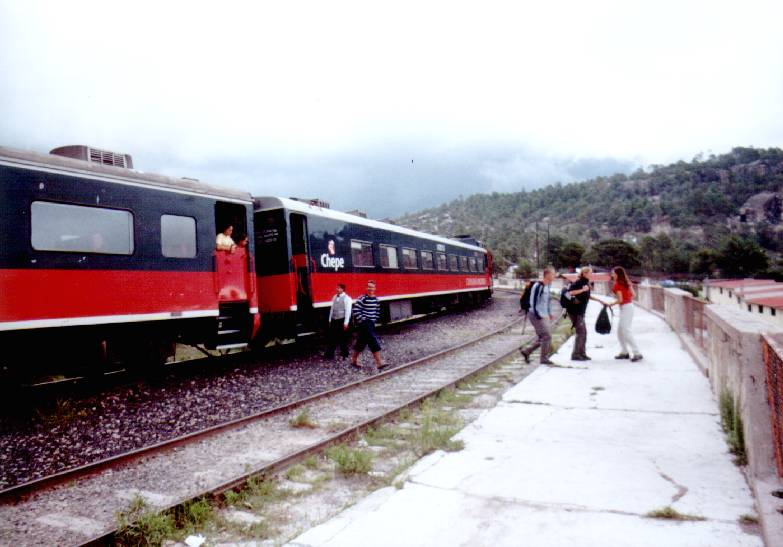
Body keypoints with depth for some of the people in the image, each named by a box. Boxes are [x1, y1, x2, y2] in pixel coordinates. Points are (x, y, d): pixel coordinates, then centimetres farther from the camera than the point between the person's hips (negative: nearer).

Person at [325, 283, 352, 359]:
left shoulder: (346, 298, -10)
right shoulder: (335, 297, 10)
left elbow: (348, 311, -13)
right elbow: (332, 308, 14)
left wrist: (346, 323, -16)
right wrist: (330, 320, 15)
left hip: (342, 320, -6)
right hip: (334, 320, 6)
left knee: (342, 337, 4)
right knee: (332, 337, 6)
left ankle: (344, 353, 19)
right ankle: (330, 354, 12)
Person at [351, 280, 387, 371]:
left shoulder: (376, 299, 8)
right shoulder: (362, 299, -14)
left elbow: (377, 311, 21)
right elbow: (356, 311, -15)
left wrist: (374, 319, 11)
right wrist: (362, 320, -13)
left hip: (372, 323, 7)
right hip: (364, 323, -7)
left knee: (361, 342, 15)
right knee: (374, 342, -12)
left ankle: (354, 360, 27)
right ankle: (379, 363, -10)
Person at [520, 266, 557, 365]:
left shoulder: (547, 286, 10)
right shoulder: (538, 286, -18)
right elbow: (534, 302, -21)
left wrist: (550, 313, 15)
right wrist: (539, 316, -21)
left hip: (544, 316, 9)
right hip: (537, 316, -9)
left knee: (541, 338, 13)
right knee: (547, 337, -5)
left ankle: (526, 351, 23)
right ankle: (544, 359, 7)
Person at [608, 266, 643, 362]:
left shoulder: (617, 284, -13)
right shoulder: (626, 282, 12)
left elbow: (620, 300, -17)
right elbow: (633, 294, 11)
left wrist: (610, 304, -4)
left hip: (625, 308, -9)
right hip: (629, 306, 9)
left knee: (626, 331, -10)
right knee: (620, 331, 15)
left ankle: (637, 353, -12)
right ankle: (624, 352, 20)